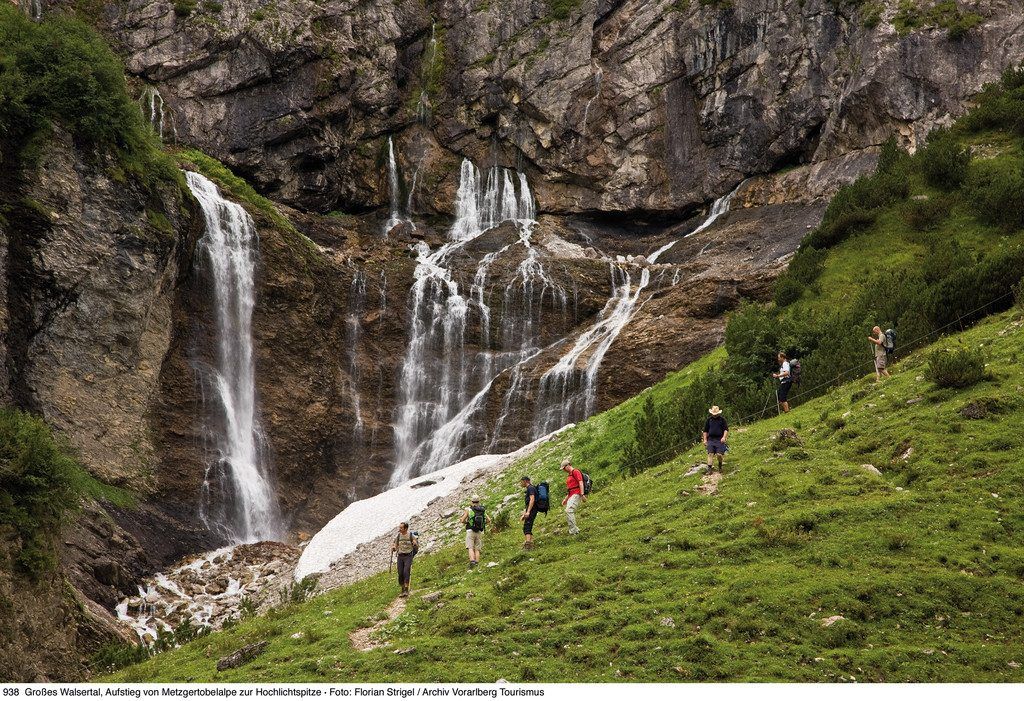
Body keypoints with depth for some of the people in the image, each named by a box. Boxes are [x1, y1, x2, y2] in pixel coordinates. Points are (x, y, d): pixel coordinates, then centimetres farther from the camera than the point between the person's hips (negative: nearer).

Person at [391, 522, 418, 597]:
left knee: (406, 572, -19)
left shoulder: (411, 536, -5)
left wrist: (415, 544, -21)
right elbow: (395, 548, 11)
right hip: (400, 556, 4)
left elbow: (417, 546, 3)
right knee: (400, 574, 0)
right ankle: (402, 590, 14)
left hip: (408, 556, -4)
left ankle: (406, 590, -19)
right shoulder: (398, 536, 5)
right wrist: (393, 548, -13)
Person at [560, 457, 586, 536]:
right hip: (571, 495, 10)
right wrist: (565, 499, 25)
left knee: (569, 510, -23)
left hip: (576, 494, -10)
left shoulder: (575, 472, -3)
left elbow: (581, 483, -14)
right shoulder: (569, 475, 26)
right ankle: (575, 529, 8)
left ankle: (573, 530, -25)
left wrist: (582, 494, -23)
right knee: (569, 512, 3)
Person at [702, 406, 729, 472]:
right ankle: (709, 468, -12)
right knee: (710, 454, -9)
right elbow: (705, 431, 16)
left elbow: (726, 429, 1)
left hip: (720, 440, -2)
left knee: (719, 454, -8)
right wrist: (705, 440, 8)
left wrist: (724, 437, -14)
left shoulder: (722, 419, 6)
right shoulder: (709, 420, 11)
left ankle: (720, 466, 19)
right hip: (711, 439, 2)